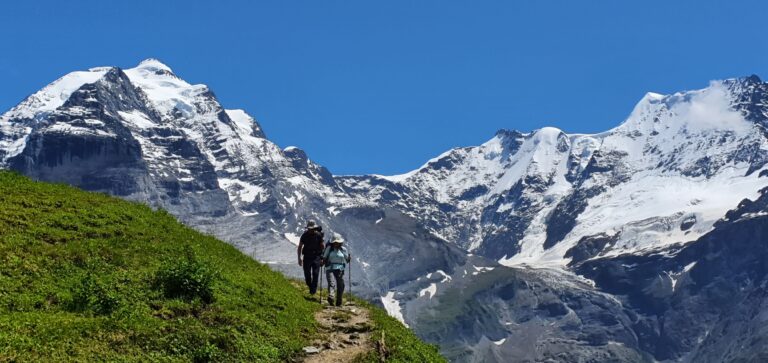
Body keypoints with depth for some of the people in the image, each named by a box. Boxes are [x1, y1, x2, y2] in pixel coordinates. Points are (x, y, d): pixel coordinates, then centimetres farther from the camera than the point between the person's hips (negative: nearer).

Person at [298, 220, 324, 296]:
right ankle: (310, 286, 28)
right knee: (307, 274, 1)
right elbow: (299, 247, 5)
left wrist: (322, 258, 3)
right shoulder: (304, 235, -3)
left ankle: (313, 290, -2)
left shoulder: (318, 235, -4)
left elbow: (322, 246, 5)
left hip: (316, 257, -1)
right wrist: (299, 258, -2)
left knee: (315, 274, -10)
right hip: (307, 257, 1)